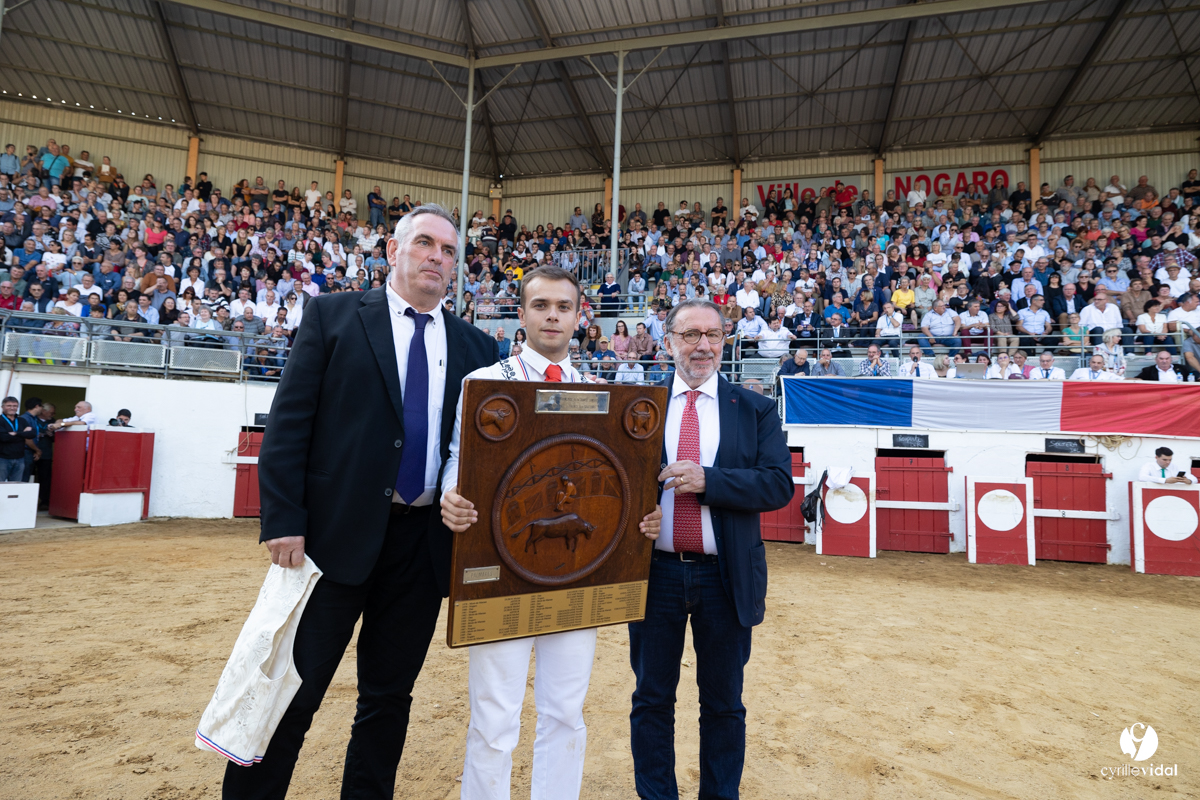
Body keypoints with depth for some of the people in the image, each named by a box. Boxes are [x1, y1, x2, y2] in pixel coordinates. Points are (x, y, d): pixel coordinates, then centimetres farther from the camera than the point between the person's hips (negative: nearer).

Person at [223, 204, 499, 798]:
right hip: (337, 534, -3)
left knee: (389, 696, 16)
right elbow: (288, 422, -3)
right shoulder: (332, 315, 2)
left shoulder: (474, 347, 9)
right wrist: (283, 521, -10)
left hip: (426, 543, 3)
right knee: (291, 693, 6)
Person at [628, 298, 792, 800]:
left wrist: (708, 480, -22)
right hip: (654, 571, 1)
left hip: (726, 577, 0)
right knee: (651, 699, 15)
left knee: (723, 703, 16)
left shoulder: (755, 410, 1)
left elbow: (779, 485, -9)